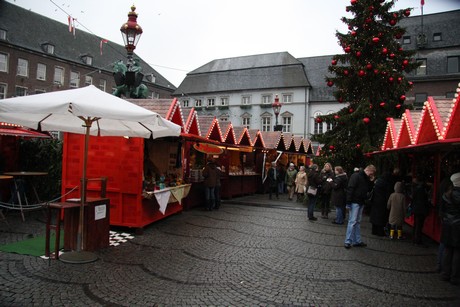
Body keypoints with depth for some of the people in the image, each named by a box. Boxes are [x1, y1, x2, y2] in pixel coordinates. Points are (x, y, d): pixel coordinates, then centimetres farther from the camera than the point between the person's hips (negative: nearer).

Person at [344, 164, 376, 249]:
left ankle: (357, 241, 18)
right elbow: (350, 189, -18)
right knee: (352, 221, -7)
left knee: (358, 222, 12)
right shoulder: (356, 176, -12)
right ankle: (348, 241, -2)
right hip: (355, 202, -9)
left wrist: (371, 182, 4)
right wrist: (349, 201, -21)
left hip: (361, 203, 9)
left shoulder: (366, 178, 14)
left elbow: (369, 190, 19)